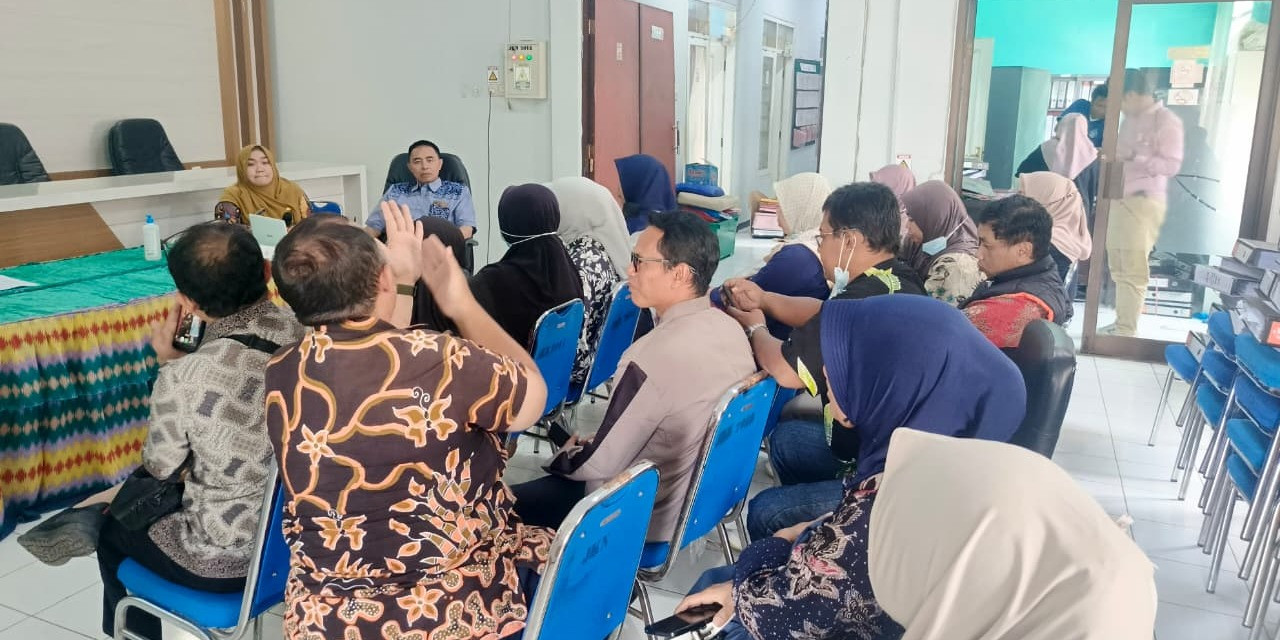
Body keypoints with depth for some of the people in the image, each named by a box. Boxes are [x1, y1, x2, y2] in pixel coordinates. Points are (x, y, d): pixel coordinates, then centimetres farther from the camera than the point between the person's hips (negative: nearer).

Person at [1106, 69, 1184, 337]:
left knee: (1134, 268, -7)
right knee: (1118, 267, 7)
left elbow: (1172, 164, -12)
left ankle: (1127, 329, -5)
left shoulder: (1167, 121, -6)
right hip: (1121, 198, 7)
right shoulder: (1130, 119, 17)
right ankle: (1120, 323, 14)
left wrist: (1133, 157, -19)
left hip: (1145, 201, -7)